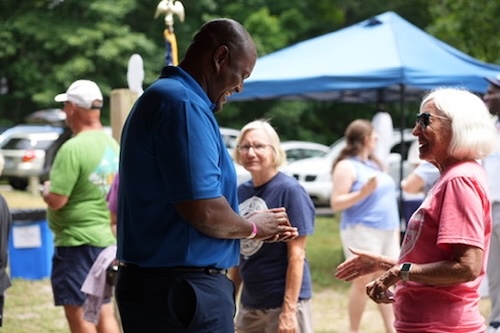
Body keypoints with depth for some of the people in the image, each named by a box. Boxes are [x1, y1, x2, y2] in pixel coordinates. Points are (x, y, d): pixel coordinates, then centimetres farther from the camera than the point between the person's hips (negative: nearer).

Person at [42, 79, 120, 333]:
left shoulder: (73, 148, -18)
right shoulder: (113, 145, 8)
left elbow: (56, 200, -20)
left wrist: (46, 188, -1)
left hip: (77, 240, -8)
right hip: (106, 238, 8)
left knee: (78, 312, -2)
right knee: (103, 311, 14)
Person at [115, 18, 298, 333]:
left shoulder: (163, 96, 16)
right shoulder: (183, 103, -17)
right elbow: (203, 210, -24)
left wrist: (261, 229, 17)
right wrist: (252, 227, -4)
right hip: (185, 291, -10)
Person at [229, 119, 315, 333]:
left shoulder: (289, 190, -12)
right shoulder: (241, 192, 7)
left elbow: (296, 255, -15)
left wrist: (289, 309, -19)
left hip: (283, 302, -7)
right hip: (249, 303, 7)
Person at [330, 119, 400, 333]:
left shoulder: (374, 164, 19)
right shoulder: (347, 166, -5)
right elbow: (336, 203, -11)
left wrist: (396, 228, 22)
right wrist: (363, 192, -22)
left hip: (388, 231, 8)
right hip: (362, 230, -8)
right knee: (363, 281, -9)